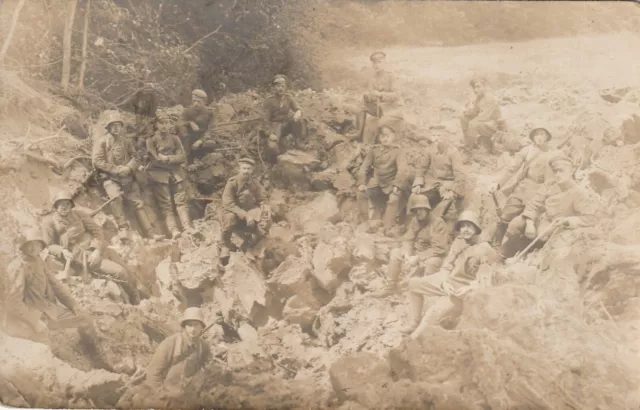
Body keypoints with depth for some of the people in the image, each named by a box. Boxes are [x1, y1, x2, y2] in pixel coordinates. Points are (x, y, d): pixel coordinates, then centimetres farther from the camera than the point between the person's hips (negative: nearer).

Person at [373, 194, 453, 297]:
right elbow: (407, 240, 0)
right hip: (418, 252, 8)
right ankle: (390, 287, 7)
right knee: (395, 252, 1)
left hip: (435, 255, -7)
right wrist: (407, 255, -22)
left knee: (431, 263, -40)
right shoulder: (415, 221, 1)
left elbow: (439, 249, -29)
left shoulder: (438, 223, -23)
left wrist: (418, 258, -29)